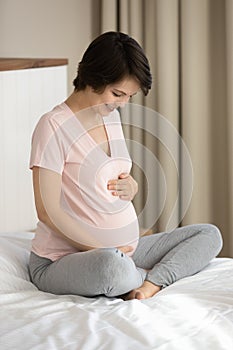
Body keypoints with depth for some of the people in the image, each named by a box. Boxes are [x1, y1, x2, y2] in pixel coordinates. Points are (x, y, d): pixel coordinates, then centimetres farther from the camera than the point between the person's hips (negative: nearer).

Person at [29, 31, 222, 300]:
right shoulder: (54, 126, -14)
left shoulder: (111, 118, 11)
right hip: (61, 261, -8)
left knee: (209, 234, 2)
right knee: (112, 265, -42)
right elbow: (48, 211, -17)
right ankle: (153, 277, -10)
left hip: (123, 250, 8)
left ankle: (153, 281, -20)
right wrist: (101, 249, -20)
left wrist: (131, 187, -3)